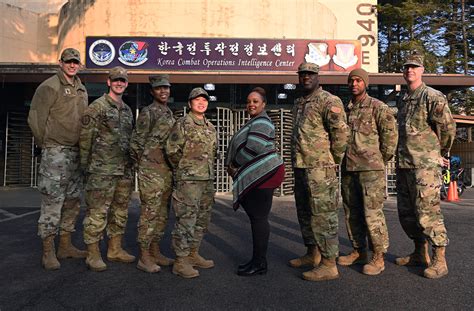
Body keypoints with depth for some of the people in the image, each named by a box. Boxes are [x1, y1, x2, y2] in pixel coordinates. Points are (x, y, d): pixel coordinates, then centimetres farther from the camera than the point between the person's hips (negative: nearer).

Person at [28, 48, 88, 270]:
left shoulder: (82, 90, 16)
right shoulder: (49, 87, -6)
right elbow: (35, 119, -9)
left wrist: (82, 147, 12)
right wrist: (46, 145, -3)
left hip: (76, 153, 8)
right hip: (55, 153, -7)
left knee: (72, 201, 11)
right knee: (52, 202, -5)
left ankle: (65, 246, 23)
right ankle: (48, 252, 5)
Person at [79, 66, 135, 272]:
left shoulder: (127, 110, 17)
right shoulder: (97, 107, -4)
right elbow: (85, 136, -7)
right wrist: (85, 163, -8)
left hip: (124, 170, 7)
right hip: (102, 170, -7)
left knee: (120, 211, 12)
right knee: (97, 212, -4)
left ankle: (115, 249, 24)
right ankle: (93, 254, 7)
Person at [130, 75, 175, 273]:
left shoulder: (170, 113, 17)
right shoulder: (148, 112, -6)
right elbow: (137, 142, -7)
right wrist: (140, 166, -2)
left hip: (167, 170, 8)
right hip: (151, 170, -8)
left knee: (162, 213, 12)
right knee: (150, 212, -5)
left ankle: (155, 252, 24)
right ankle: (144, 257, 6)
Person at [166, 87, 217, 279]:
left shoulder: (210, 127, 16)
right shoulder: (182, 124, -6)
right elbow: (172, 151, -10)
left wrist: (208, 170, 14)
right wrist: (184, 169, -1)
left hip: (208, 179, 8)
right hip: (188, 180, -7)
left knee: (202, 220, 14)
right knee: (186, 220, -5)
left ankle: (193, 254, 27)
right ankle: (180, 261, 5)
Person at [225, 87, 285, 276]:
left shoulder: (260, 122, -10)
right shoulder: (255, 122, 24)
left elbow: (252, 149, -21)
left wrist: (233, 166, -7)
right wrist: (234, 167, 12)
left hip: (263, 175, -11)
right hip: (258, 176, 11)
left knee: (259, 218, -6)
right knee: (256, 217, 13)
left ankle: (259, 264, 2)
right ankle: (257, 260, 23)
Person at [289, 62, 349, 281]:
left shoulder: (328, 101, -10)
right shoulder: (299, 103, 18)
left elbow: (340, 131, -17)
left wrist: (334, 161, -8)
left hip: (320, 169, -9)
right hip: (300, 167, 10)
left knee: (323, 216, -5)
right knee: (304, 213, 17)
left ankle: (329, 265, 5)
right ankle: (312, 254, 32)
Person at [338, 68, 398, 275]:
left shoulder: (378, 107, -2)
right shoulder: (345, 109, 16)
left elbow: (390, 133, -6)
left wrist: (382, 159, -3)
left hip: (371, 169, -6)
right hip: (348, 168, 7)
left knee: (373, 213, -6)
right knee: (352, 213, 11)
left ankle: (379, 257, 6)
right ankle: (359, 251, 24)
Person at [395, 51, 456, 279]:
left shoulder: (432, 97, -6)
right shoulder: (403, 101, 18)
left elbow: (448, 126, -10)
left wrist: (441, 153, 1)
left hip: (425, 165, -8)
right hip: (403, 165, 8)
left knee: (428, 212, -6)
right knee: (406, 213, 12)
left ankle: (439, 260, 7)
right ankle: (420, 254, 26)